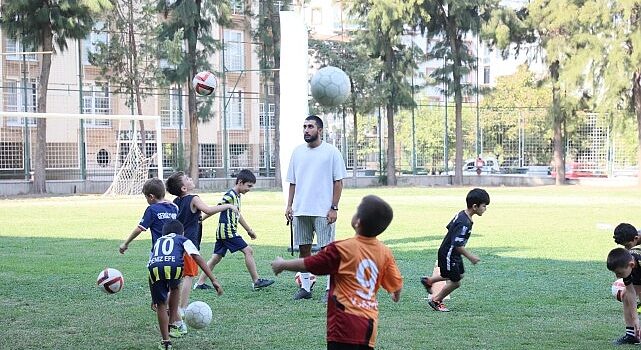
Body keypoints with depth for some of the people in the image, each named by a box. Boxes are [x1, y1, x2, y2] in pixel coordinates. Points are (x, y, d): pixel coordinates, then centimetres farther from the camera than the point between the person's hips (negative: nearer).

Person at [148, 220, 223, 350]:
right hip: (175, 265, -1)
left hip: (154, 267, 1)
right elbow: (198, 259, 16)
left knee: (161, 304, 18)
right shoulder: (183, 240, 32)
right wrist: (213, 280, 9)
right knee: (175, 288, 33)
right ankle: (172, 324, 35)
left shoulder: (157, 242, 41)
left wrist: (154, 298, 50)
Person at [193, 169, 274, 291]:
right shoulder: (230, 195, -15)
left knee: (216, 258, 10)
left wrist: (249, 230, 33)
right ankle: (256, 281, -2)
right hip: (228, 232, -10)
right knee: (248, 251, -6)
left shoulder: (237, 196, 16)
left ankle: (200, 283, 11)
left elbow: (238, 215, 27)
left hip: (222, 232, 10)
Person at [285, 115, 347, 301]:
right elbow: (292, 182, 15)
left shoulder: (331, 152, -2)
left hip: (323, 211, -5)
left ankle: (330, 289, 3)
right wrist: (289, 205, 7)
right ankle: (305, 287, 15)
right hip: (300, 210, 5)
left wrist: (334, 208, -10)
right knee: (303, 249, 7)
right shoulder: (298, 152, 11)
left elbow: (338, 182, -3)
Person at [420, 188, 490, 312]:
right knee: (455, 282, 3)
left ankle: (428, 281, 34)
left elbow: (449, 227, 14)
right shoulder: (465, 223, -30)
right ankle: (436, 301, 22)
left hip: (453, 254, 10)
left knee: (459, 275, 23)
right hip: (448, 255, -10)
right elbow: (458, 244, -32)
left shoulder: (461, 214, 0)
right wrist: (470, 256, -21)